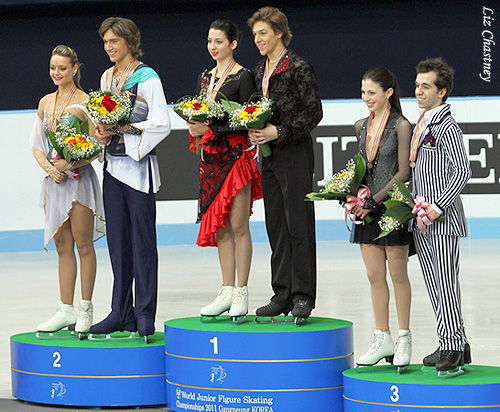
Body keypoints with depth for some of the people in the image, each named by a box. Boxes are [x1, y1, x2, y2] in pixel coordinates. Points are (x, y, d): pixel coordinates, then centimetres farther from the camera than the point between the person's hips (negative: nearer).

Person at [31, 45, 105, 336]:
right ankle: (66, 310, 10)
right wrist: (48, 167, -5)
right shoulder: (46, 103, 11)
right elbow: (37, 144, 14)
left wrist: (69, 164, -20)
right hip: (55, 179, 6)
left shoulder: (85, 102, -6)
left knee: (83, 245, -2)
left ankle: (86, 308, 4)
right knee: (63, 246, 7)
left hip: (79, 178, -6)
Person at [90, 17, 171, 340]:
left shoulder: (147, 78, -7)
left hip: (139, 166, -7)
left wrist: (122, 128, -16)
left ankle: (145, 315, -2)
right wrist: (102, 132, 1)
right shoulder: (107, 77, 15)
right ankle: (122, 313, 13)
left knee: (142, 240, -5)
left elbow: (162, 125, -13)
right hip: (113, 165, 7)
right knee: (117, 241, 8)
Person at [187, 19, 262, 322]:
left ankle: (241, 293, -2)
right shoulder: (206, 77, 15)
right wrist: (195, 126, -4)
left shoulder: (243, 76, -6)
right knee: (219, 226, 7)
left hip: (235, 153, -7)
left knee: (238, 226, -6)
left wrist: (210, 128, -19)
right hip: (211, 157, 7)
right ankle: (227, 290, 11)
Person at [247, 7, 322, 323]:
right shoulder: (260, 71, 14)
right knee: (276, 225, 8)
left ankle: (302, 296, -2)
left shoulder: (299, 68, -9)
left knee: (298, 224, -6)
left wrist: (278, 132, -17)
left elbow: (313, 112, -12)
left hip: (295, 153, -8)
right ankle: (282, 295, 13)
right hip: (270, 156, 8)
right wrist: (254, 131, 1)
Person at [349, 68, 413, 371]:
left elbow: (403, 172, -11)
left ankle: (404, 338, 11)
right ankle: (382, 338, 13)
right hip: (367, 208, 6)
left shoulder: (400, 126, -9)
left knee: (397, 274, 2)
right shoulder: (362, 126, 10)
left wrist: (375, 200, -16)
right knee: (375, 275, 6)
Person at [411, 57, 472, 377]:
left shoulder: (448, 127, -11)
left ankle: (453, 348, -8)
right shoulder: (422, 124, 16)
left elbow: (462, 172, -16)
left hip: (444, 218, -9)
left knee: (446, 282, -10)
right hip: (422, 218, 9)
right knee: (433, 283, 10)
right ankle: (456, 344, 17)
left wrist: (437, 207, -20)